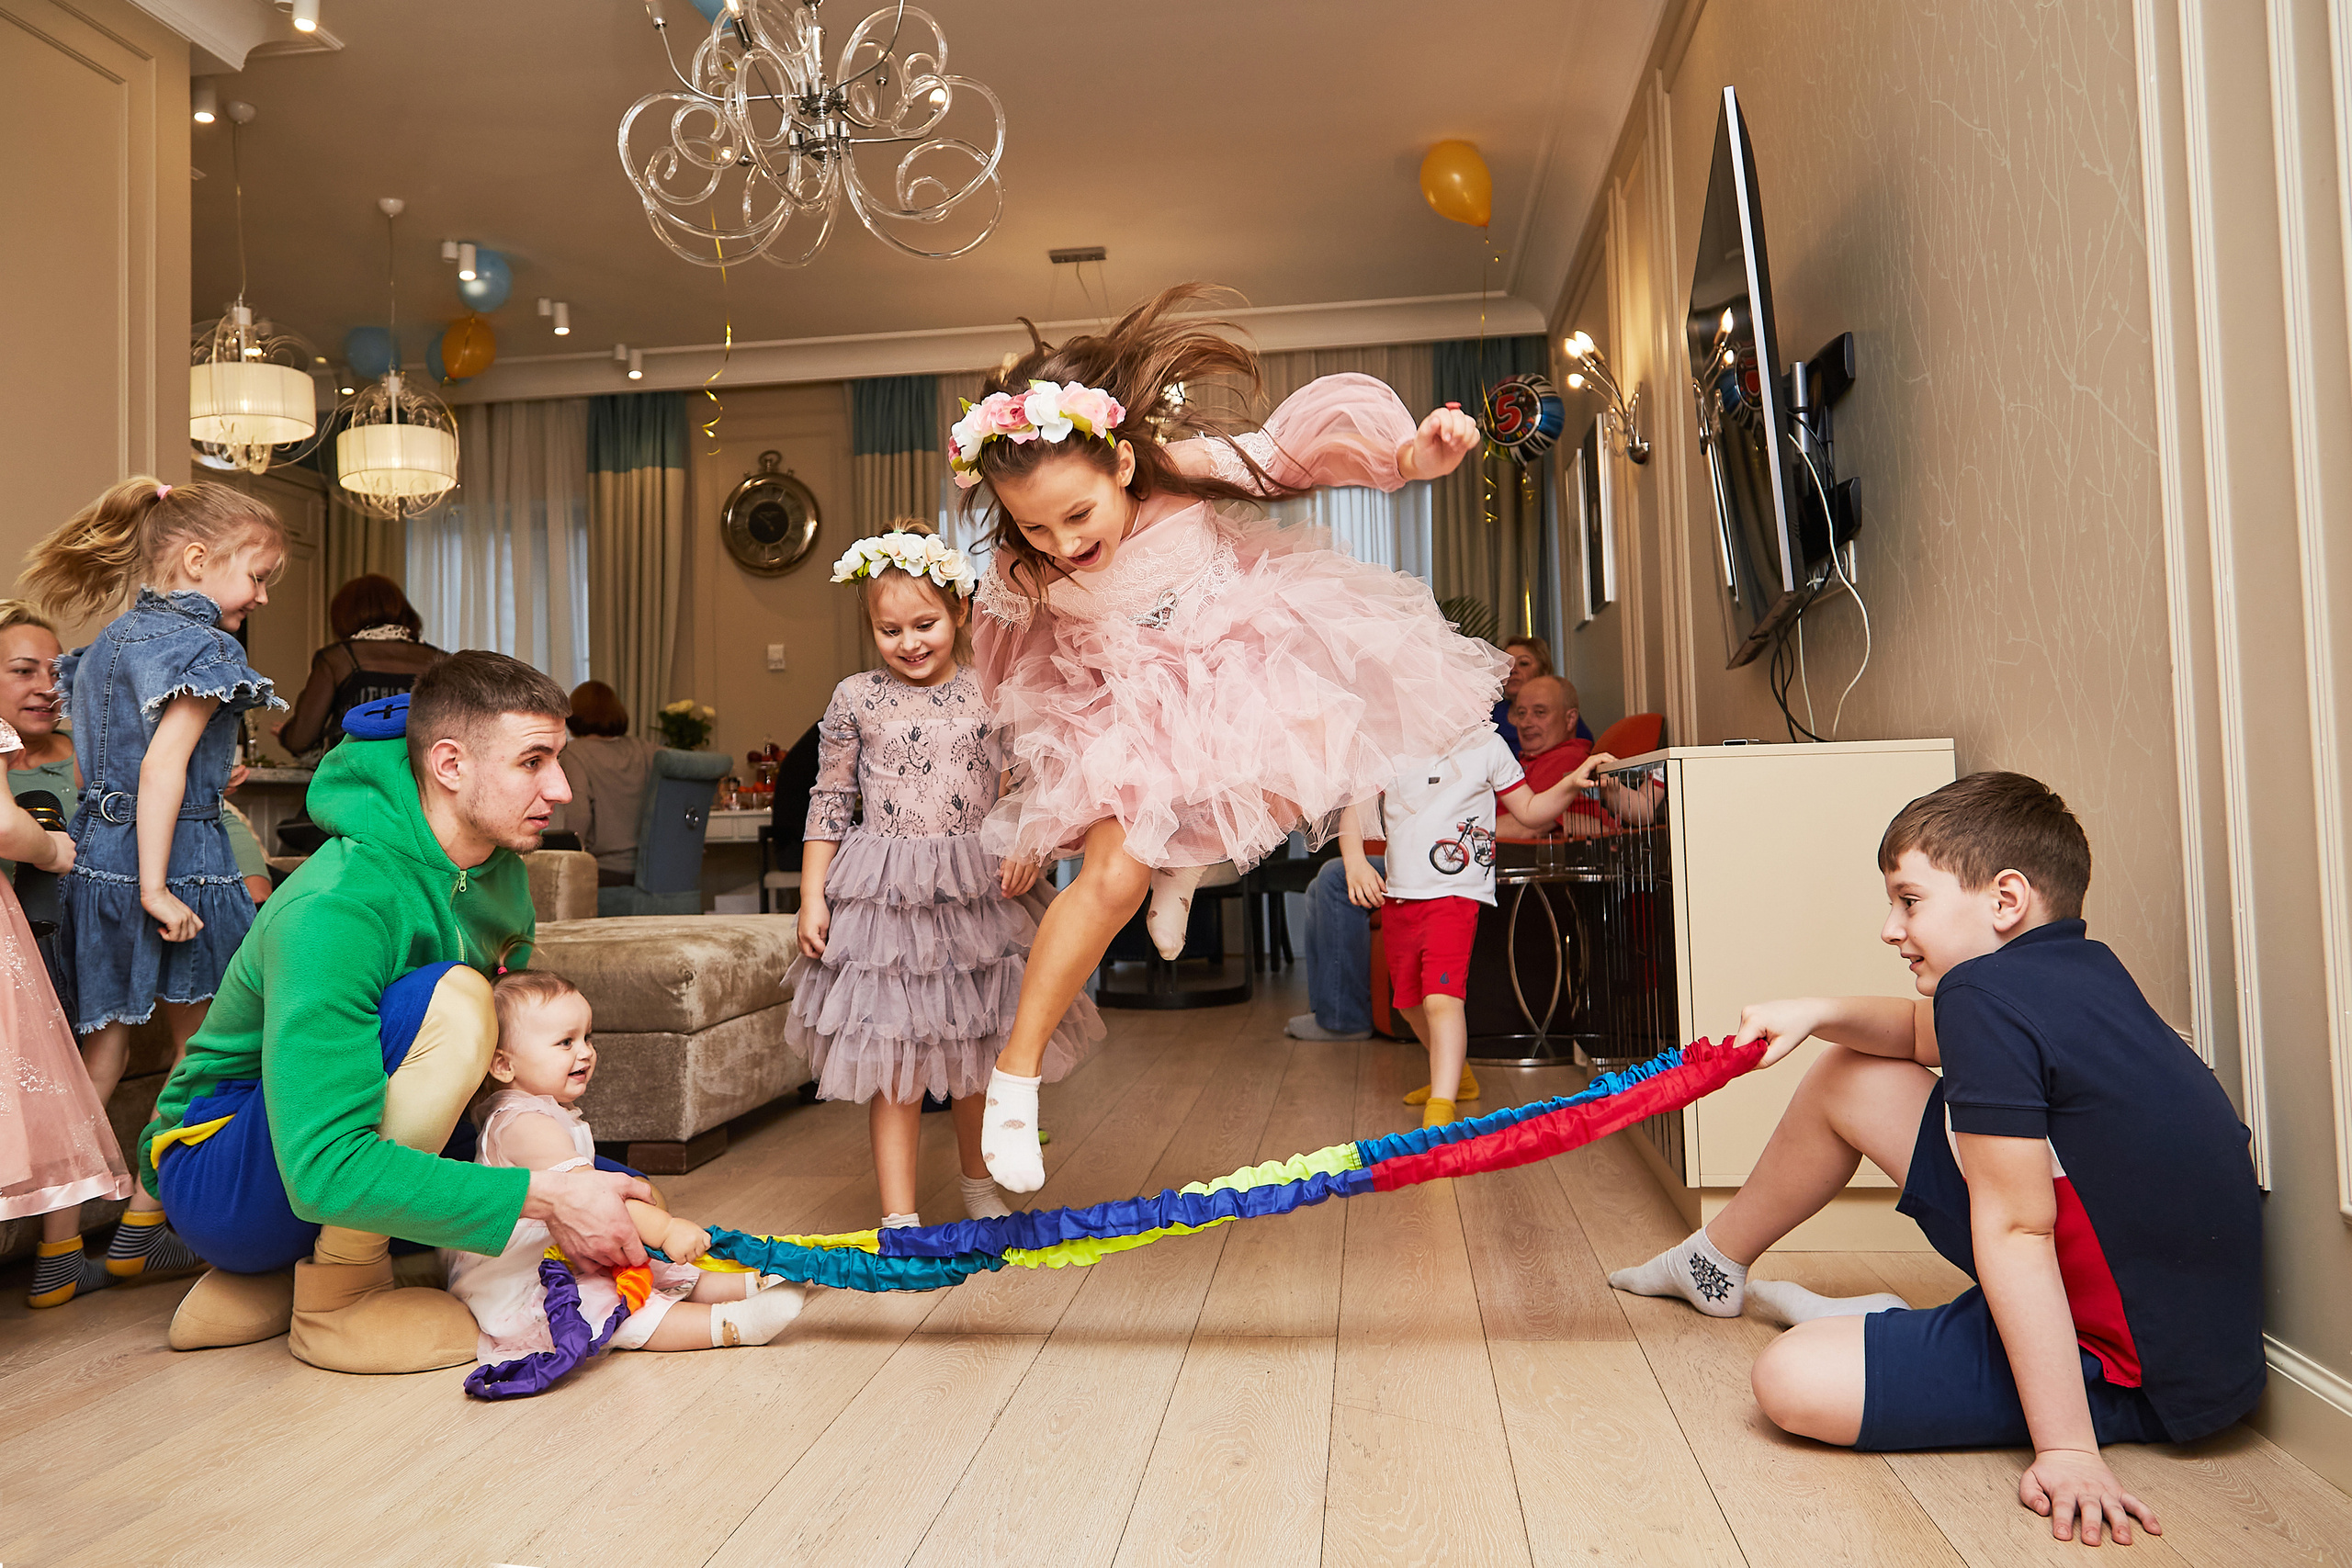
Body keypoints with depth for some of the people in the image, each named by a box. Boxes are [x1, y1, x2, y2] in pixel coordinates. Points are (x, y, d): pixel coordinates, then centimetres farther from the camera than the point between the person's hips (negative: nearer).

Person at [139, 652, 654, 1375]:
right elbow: (324, 1171, -37)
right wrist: (543, 1194, -36)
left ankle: (265, 1283, 8)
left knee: (612, 1196, 2)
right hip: (218, 1172, -8)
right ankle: (335, 1299, -13)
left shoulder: (502, 876, -4)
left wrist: (565, 1184, -12)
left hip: (359, 1138, 8)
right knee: (448, 996, -32)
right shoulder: (336, 907, -30)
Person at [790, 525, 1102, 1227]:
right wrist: (812, 897, 2)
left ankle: (980, 1185, 36)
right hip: (882, 896, -1)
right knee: (891, 1060, 0)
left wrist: (1026, 850, -13)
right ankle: (899, 1215, 11)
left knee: (978, 1049, 13)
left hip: (975, 890, 1)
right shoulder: (856, 699, 1)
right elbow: (829, 802, 5)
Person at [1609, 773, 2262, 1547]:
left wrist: (2066, 1451, -27)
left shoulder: (1986, 993, -25)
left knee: (1792, 1380, -18)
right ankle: (1716, 1261, 32)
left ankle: (1880, 1331, 15)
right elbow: (1925, 1032, 21)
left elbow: (2014, 1234, -28)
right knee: (1848, 1078, 12)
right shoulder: (2076, 966, 3)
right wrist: (1817, 1013, 1)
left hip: (2133, 1368, -9)